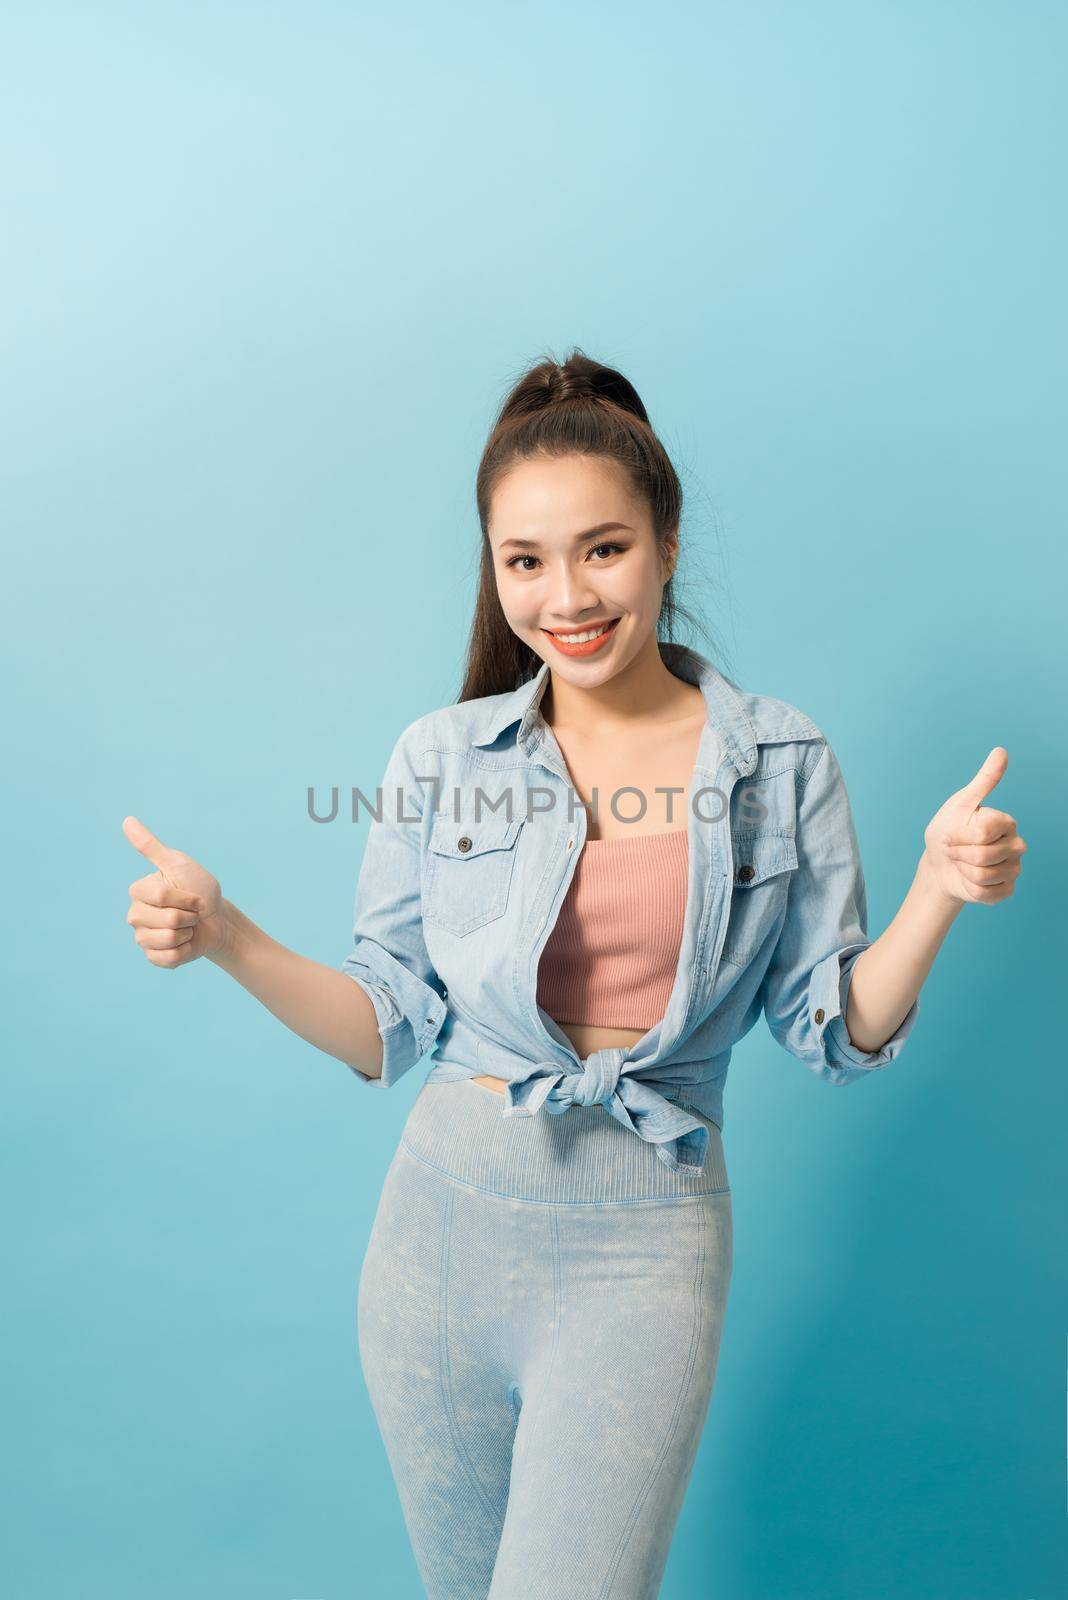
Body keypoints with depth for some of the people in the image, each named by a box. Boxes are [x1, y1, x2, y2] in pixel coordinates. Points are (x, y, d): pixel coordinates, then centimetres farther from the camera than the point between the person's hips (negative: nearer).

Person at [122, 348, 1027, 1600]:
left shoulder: (783, 762, -3)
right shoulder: (440, 757, -1)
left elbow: (837, 1031, 0)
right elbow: (390, 1027, 1)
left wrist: (938, 892, -16)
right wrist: (227, 939, -12)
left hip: (644, 1239, -2)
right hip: (448, 1216, 2)